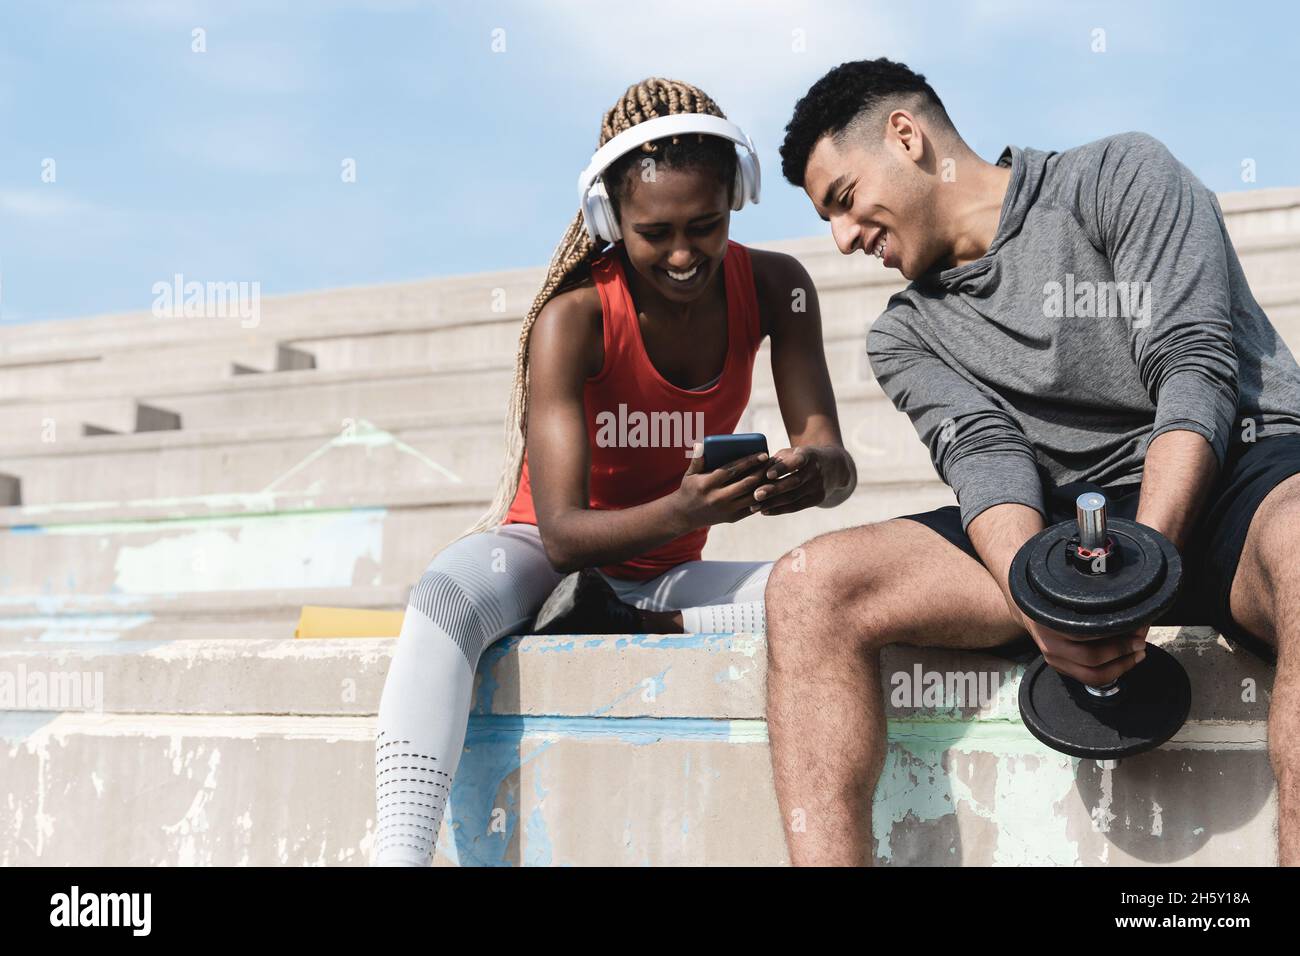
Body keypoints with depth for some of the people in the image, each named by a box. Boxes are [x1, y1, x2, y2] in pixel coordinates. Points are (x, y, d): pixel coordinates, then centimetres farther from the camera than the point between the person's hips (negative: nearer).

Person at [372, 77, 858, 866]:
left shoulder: (773, 288, -9)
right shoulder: (573, 318, -21)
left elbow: (834, 458, -14)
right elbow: (563, 533, -26)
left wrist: (817, 473, -40)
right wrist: (683, 512, -46)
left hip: (664, 576, 4)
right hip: (544, 559, -3)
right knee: (447, 595, -38)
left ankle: (626, 626, -22)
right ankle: (400, 853, -47)